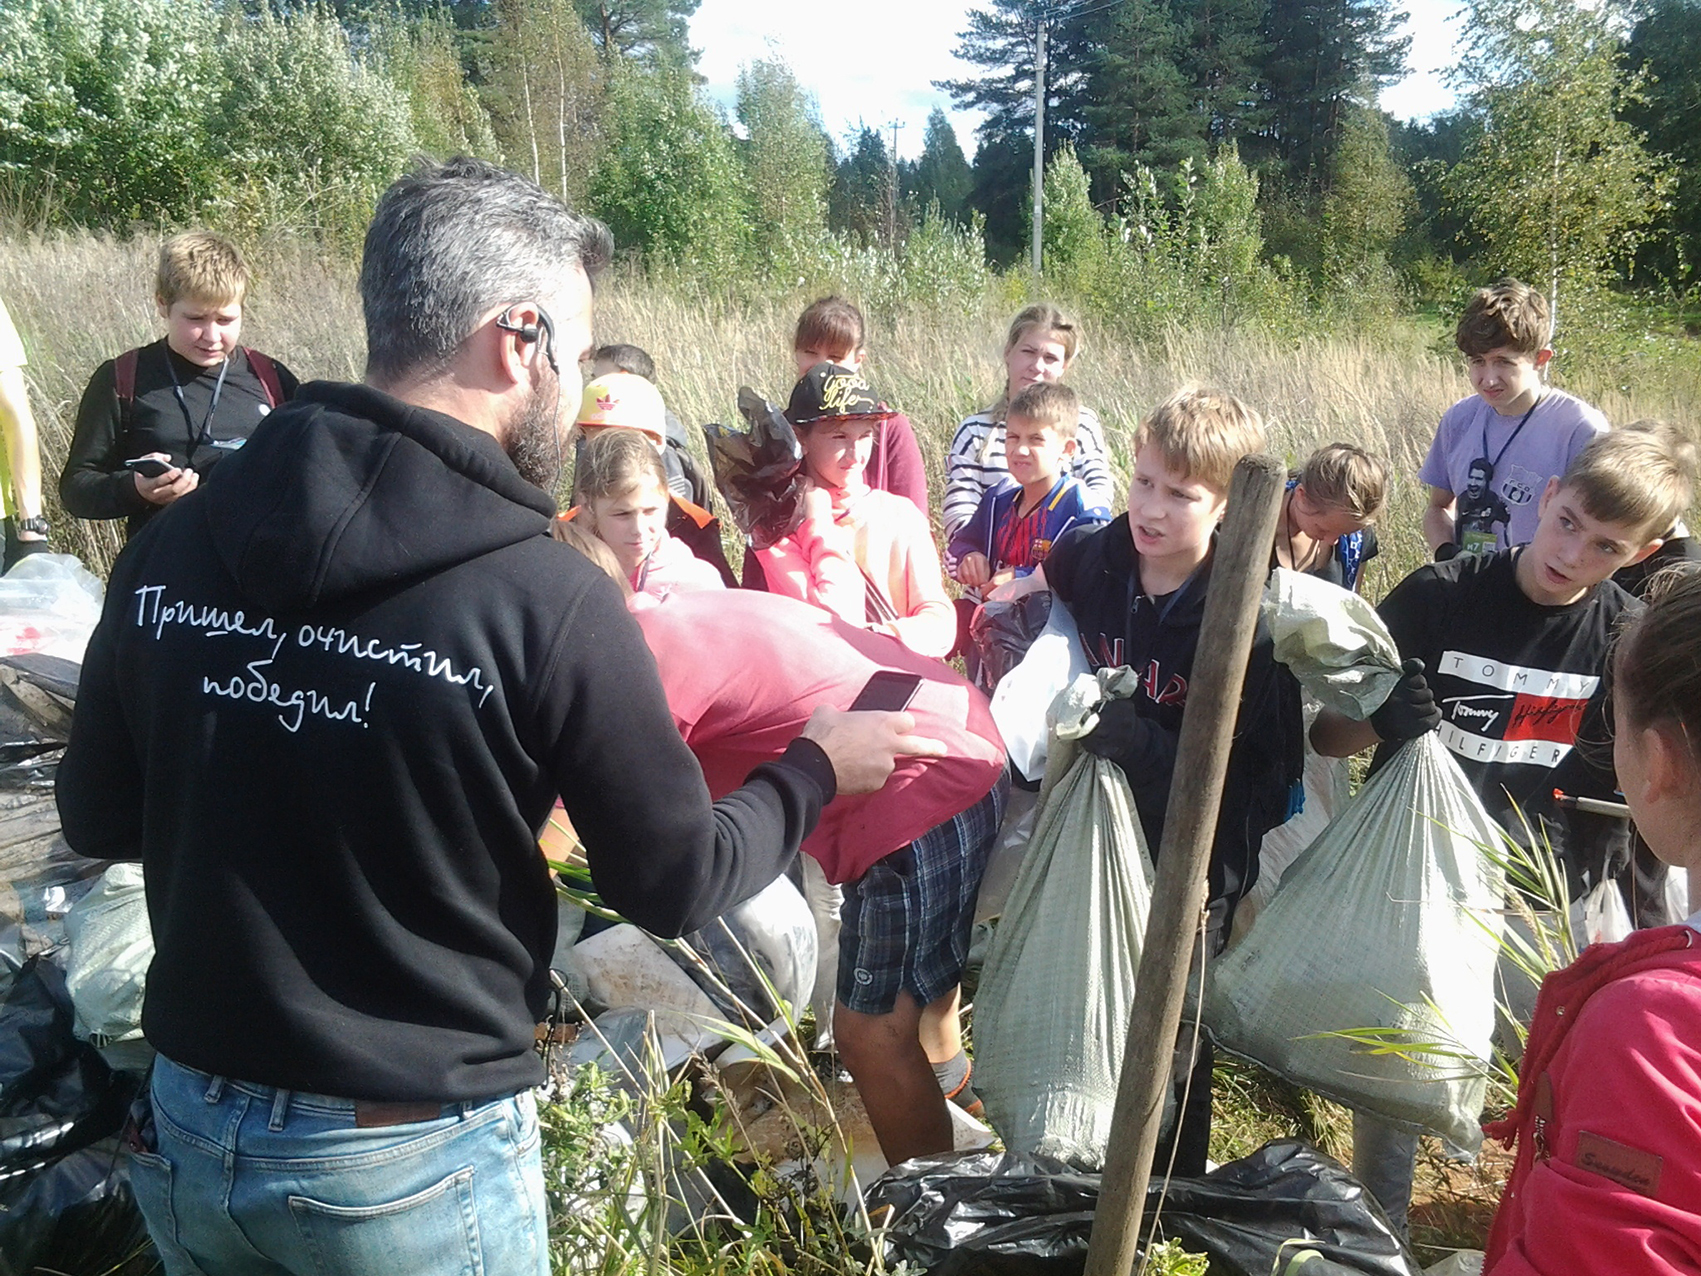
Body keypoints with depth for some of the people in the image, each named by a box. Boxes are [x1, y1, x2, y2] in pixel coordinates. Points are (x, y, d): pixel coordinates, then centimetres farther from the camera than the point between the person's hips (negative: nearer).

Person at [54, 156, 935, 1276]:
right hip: (413, 1160, -4)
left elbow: (99, 819, 5)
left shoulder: (169, 549, -9)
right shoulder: (547, 599, -23)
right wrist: (819, 767, 4)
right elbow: (675, 885, -12)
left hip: (190, 1131, 5)